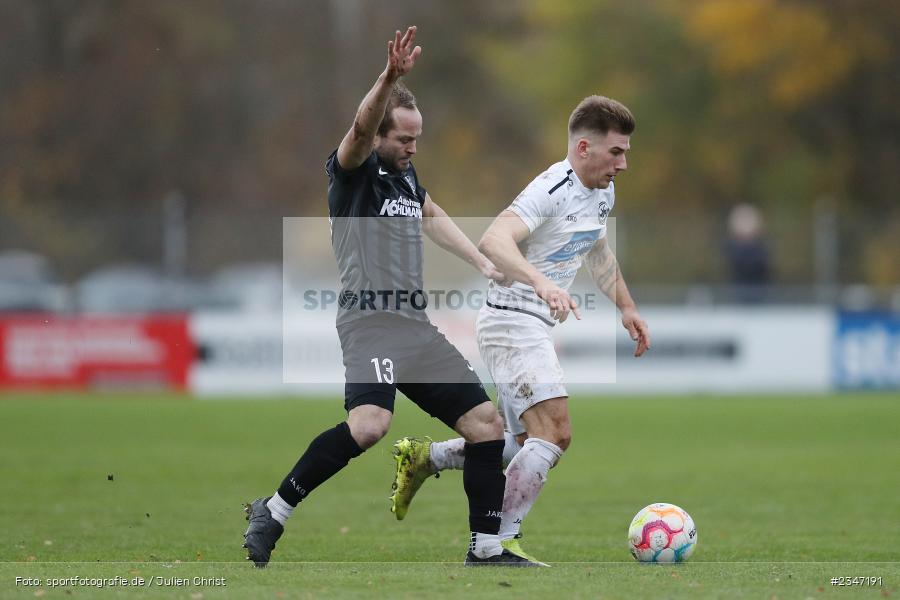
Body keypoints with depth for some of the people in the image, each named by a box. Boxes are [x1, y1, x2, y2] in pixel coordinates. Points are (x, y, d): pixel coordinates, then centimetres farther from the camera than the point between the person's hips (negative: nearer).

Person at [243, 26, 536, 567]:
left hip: (417, 327, 9)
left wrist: (483, 264, 36)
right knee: (369, 424, -32)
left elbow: (432, 215, 41)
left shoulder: (406, 173, 18)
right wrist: (391, 79, -46)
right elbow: (361, 128, -28)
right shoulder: (354, 171, -5)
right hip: (371, 320, -9)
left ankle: (487, 548, 12)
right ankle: (272, 513, -19)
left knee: (487, 425, 3)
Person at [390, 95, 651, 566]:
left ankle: (423, 457, 23)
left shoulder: (603, 194, 11)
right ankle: (496, 542, -17)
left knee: (530, 446, 13)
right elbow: (494, 241, -36)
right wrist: (541, 283, -49)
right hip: (513, 320, -10)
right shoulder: (553, 190, -20)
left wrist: (626, 307, 34)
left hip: (532, 328, 10)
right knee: (554, 434, -19)